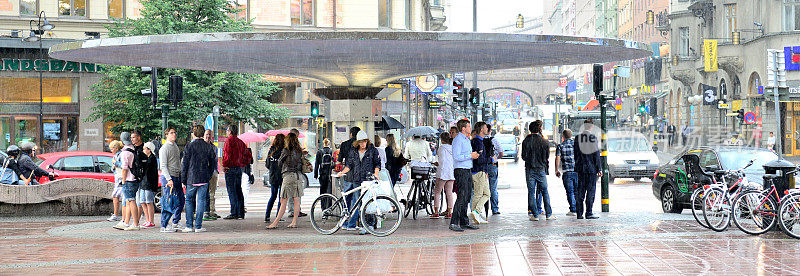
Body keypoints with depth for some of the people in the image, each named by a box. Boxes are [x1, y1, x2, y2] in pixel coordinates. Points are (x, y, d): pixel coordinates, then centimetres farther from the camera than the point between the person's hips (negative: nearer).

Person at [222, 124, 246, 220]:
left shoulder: (229, 140, -9)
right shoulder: (240, 142, 14)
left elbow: (227, 154, -18)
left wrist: (224, 165, -8)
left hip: (230, 168, -8)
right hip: (239, 168, 8)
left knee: (231, 191, -7)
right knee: (238, 191, 10)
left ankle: (234, 213, -11)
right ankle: (241, 213, 10)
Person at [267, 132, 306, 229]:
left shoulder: (286, 150, -7)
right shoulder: (300, 151, 7)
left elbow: (279, 162, 4)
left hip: (289, 175, -6)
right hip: (299, 175, 6)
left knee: (283, 201, -6)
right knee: (296, 200, 6)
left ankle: (275, 223, -4)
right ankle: (294, 222, 6)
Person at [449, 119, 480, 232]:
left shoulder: (467, 140, 19)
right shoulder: (458, 140, -12)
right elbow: (457, 157, -20)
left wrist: (474, 155, 9)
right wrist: (470, 156, -14)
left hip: (468, 171, 10)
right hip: (460, 171, -10)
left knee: (467, 197, 10)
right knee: (462, 197, -14)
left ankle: (464, 222, 15)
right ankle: (453, 223, -14)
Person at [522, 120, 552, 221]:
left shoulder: (526, 141, -2)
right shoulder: (544, 141, -6)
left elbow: (524, 157, 1)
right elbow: (547, 157, -2)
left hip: (529, 169, 1)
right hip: (541, 169, 0)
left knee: (531, 192, 4)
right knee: (544, 191, 8)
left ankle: (535, 214, 0)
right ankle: (548, 214, 6)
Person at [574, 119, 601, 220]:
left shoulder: (577, 138, 3)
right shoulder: (594, 138, -8)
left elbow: (575, 154, 7)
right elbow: (597, 154, -6)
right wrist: (599, 169, -2)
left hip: (581, 168, 4)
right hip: (592, 168, -3)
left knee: (580, 192, 7)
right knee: (591, 191, 1)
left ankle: (579, 213, 7)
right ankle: (588, 213, -1)